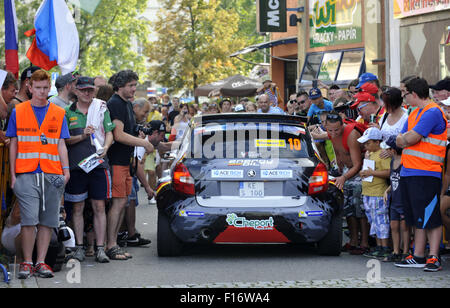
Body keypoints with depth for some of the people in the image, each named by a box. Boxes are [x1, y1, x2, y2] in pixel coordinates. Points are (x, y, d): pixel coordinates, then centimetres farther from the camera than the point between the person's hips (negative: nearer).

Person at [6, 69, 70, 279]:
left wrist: (65, 171, -1)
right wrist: (13, 174, 3)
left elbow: (61, 145, 11)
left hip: (52, 175, 2)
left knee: (47, 221, 4)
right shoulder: (18, 112, 8)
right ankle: (27, 262, 0)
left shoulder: (58, 114, 12)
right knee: (29, 220, -8)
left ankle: (41, 262, 10)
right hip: (26, 174, -2)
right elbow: (14, 144, 8)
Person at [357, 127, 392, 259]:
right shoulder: (368, 154, 17)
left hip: (378, 194, -9)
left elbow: (388, 172, -20)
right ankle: (379, 246, 19)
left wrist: (372, 173, -20)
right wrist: (363, 173, 10)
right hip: (367, 194, 9)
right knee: (374, 221, 13)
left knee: (381, 221, -6)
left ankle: (385, 248, -3)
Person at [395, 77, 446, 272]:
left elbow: (411, 139, -17)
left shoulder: (433, 112, -11)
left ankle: (434, 257, -4)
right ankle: (418, 257, 17)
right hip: (408, 173, 9)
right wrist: (406, 139, -4)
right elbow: (400, 141, 16)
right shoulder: (414, 114, 19)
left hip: (426, 173, -9)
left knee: (431, 218, -6)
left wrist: (406, 138, 3)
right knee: (417, 218, 12)